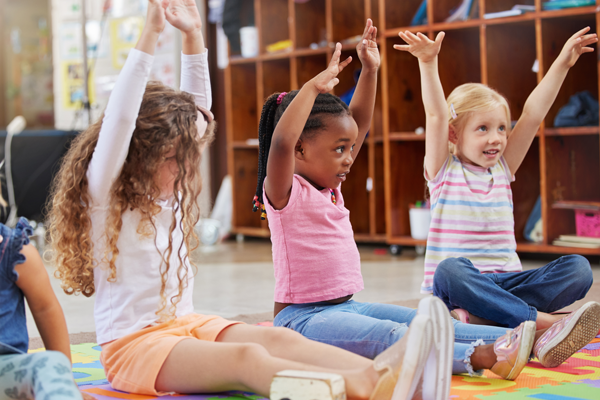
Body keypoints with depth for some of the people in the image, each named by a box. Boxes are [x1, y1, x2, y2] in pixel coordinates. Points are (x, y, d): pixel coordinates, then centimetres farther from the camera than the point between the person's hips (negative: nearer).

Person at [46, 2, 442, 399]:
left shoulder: (170, 193, 14)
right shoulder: (104, 195, -6)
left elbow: (196, 108, 14)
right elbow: (119, 121, -23)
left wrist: (193, 35, 5)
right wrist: (151, 34, -25)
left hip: (187, 323, 8)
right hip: (133, 344, -7)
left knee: (279, 339, -22)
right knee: (246, 357, -34)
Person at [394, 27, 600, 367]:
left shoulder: (503, 169, 15)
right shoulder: (444, 170, 4)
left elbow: (533, 114, 9)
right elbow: (436, 116, -11)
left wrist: (563, 63, 5)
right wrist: (428, 64, -23)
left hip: (506, 282, 4)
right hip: (458, 287, -4)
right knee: (451, 270, -40)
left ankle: (480, 314, -34)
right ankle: (545, 323, -42)